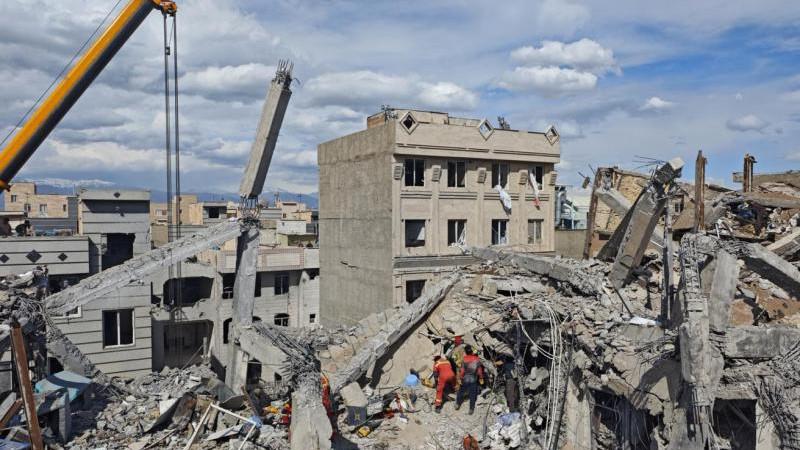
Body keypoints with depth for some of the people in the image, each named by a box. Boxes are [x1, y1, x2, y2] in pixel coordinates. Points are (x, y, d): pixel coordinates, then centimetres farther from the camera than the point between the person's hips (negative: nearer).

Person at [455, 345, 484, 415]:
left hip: (465, 379, -2)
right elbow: (480, 370, -1)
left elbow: (462, 370, -15)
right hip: (474, 380, 2)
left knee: (461, 392, 19)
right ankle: (471, 409, 16)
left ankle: (457, 404, 33)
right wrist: (481, 378, 10)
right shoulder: (477, 359, -9)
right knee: (472, 395, 11)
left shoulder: (464, 360, -19)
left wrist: (460, 378, -5)